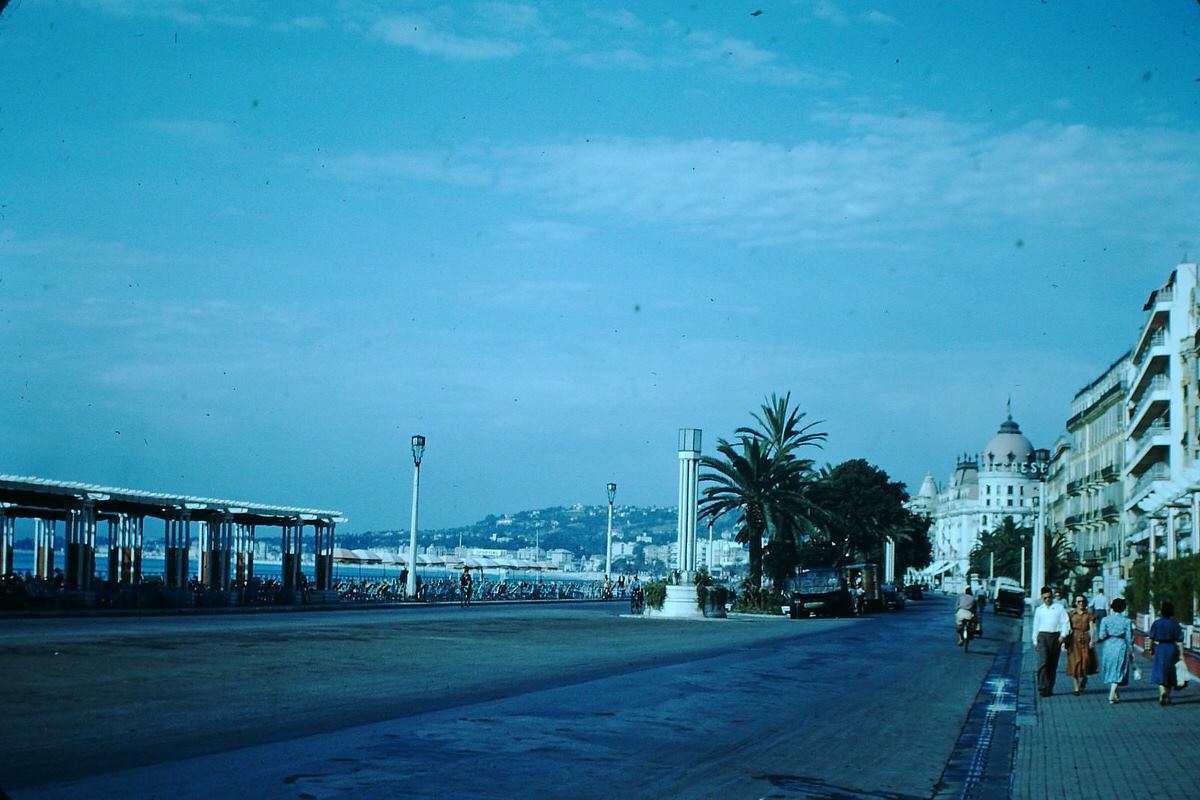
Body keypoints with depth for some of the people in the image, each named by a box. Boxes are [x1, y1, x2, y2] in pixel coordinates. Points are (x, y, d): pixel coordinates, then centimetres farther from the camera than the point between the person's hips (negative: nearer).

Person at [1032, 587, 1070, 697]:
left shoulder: (1059, 608, 9)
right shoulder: (1039, 610, 13)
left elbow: (1065, 623, 5)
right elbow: (1036, 626, 18)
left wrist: (1063, 635, -9)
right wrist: (1035, 641, 14)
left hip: (1055, 636, 0)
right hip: (1043, 636, 0)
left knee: (1053, 664, 4)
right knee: (1043, 662, -14)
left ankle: (1049, 688, 13)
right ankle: (1042, 688, -18)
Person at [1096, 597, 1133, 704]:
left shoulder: (1105, 619, -3)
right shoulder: (1127, 621, -5)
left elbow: (1101, 636, -9)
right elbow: (1129, 639, -4)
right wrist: (1131, 653, 5)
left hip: (1108, 646, 2)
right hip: (1121, 647, -2)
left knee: (1111, 670, 19)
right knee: (1118, 672, 4)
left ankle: (1115, 694, 30)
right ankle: (1111, 697, -6)